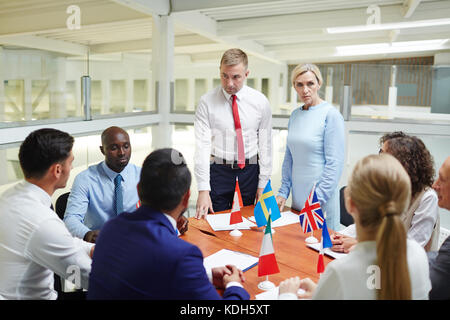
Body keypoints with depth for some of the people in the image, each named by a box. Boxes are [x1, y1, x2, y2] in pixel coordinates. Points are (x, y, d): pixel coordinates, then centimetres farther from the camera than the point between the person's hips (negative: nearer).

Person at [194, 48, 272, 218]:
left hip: (249, 171, 2)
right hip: (218, 171, -1)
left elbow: (265, 144, 2)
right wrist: (203, 189, -17)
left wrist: (263, 184, 0)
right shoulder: (207, 102, -6)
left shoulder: (260, 102, -1)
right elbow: (202, 145, -11)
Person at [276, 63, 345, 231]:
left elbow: (334, 163, -15)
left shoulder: (331, 114, -11)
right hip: (298, 197, 6)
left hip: (321, 200, -6)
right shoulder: (295, 115, 8)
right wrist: (283, 192, 9)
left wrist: (317, 199, -17)